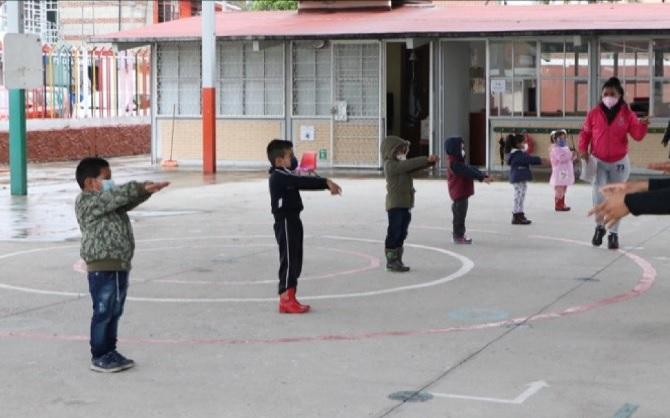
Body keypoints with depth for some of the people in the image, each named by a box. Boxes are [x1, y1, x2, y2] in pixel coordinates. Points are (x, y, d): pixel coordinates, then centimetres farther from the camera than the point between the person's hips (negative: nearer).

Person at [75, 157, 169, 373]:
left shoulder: (106, 200, 17)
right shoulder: (87, 202, -11)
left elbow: (129, 201, 11)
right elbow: (117, 195, -23)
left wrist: (146, 190, -8)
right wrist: (142, 187, -25)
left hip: (120, 265, 9)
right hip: (103, 268, -9)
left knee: (115, 312, 15)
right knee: (103, 312, -2)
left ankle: (110, 353, 25)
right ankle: (99, 357, 6)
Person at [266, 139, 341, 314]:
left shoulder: (286, 176, 14)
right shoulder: (279, 177, -16)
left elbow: (302, 183, 9)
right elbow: (302, 182, -26)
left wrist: (326, 184, -3)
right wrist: (326, 182, -29)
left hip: (292, 221, 10)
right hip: (285, 222, -10)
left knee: (295, 261, 13)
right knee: (288, 260, -7)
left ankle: (289, 299, 19)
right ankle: (285, 300, -4)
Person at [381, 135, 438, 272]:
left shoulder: (402, 165, 18)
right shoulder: (391, 165, -12)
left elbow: (415, 167, 11)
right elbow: (409, 164, -23)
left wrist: (430, 161, -6)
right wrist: (426, 159, -25)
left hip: (405, 205, 9)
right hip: (395, 205, -9)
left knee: (401, 235, 13)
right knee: (394, 233, -4)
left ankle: (397, 260, 20)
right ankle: (391, 261, 2)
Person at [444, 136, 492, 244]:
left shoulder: (459, 162, 15)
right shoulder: (454, 163, -19)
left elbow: (471, 169, 10)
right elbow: (468, 172, -25)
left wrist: (484, 176, 2)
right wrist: (482, 178, -28)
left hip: (462, 192, 10)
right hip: (459, 192, -10)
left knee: (460, 214, 16)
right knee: (459, 215, -4)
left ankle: (460, 235, 24)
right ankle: (458, 236, 2)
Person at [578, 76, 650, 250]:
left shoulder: (627, 114, -6)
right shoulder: (594, 114, -4)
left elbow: (637, 135, -8)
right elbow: (585, 133, 2)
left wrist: (642, 125, -29)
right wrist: (583, 149, -13)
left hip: (619, 162, 0)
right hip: (599, 161, 0)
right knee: (599, 195, -16)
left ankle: (613, 233, 18)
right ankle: (599, 226, 8)